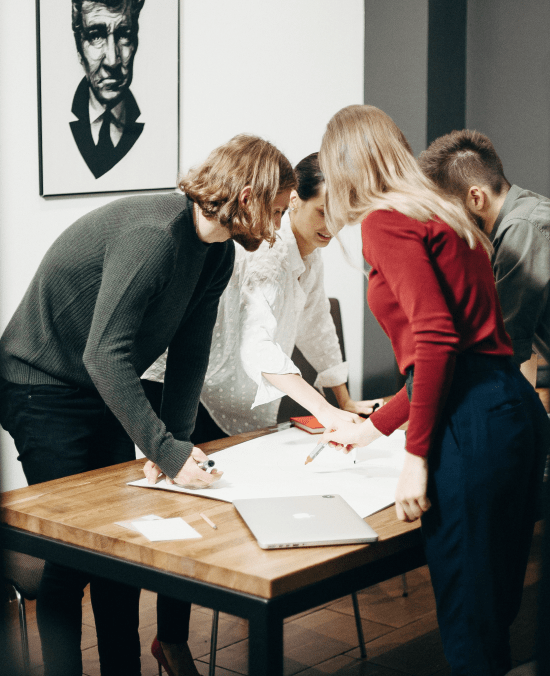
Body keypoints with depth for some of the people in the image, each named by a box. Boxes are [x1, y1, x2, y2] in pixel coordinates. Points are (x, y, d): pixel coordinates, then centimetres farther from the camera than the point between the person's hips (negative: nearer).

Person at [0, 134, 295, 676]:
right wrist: (166, 450, -35)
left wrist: (178, 440, -7)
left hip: (104, 392, 9)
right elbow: (104, 355, -34)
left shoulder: (217, 253, 0)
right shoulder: (153, 234, -30)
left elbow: (189, 355, 3)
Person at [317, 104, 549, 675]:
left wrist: (416, 455, -14)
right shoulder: (441, 216, 24)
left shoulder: (385, 222, -4)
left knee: (466, 613, -2)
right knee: (495, 608, 16)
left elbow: (436, 339, -16)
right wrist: (375, 426, 36)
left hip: (472, 422, -9)